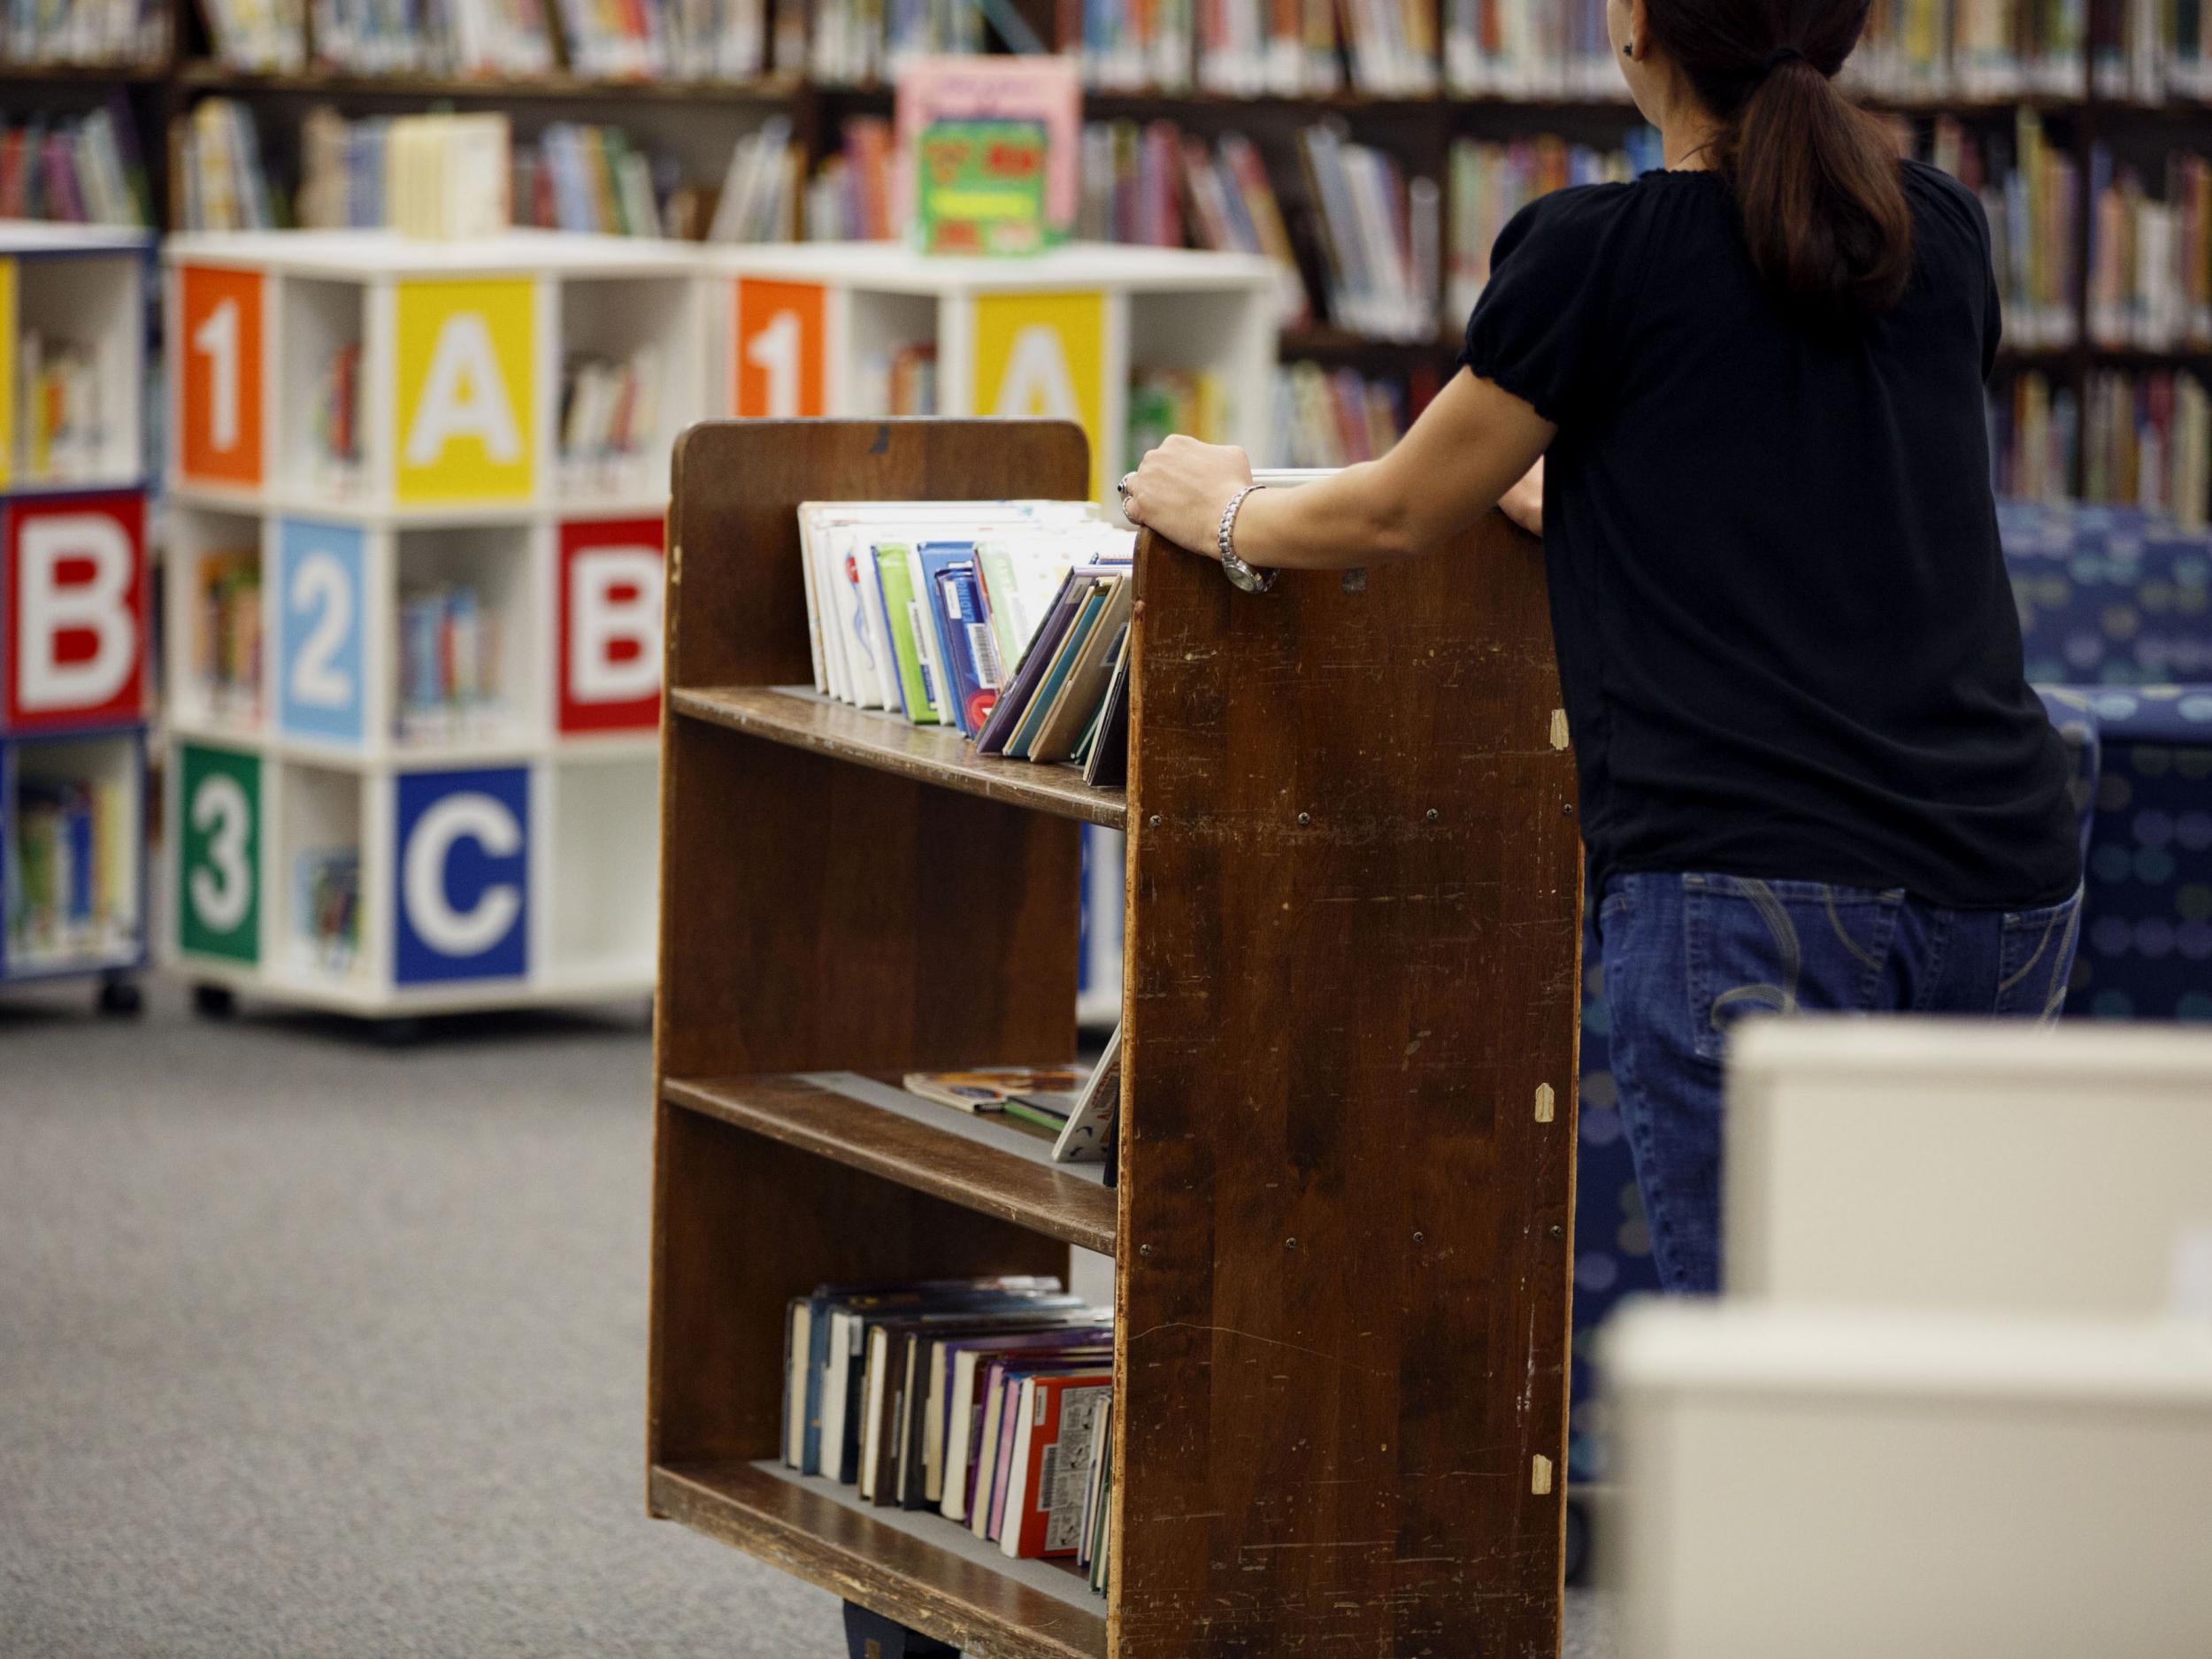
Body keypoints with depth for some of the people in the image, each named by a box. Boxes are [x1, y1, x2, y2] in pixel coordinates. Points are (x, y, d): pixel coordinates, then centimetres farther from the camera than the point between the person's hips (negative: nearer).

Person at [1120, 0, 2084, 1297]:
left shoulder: (1598, 253, -1)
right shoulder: (1944, 234, 15)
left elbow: (1397, 516, 12)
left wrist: (1224, 516, 32)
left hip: (1746, 887, -6)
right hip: (2007, 878, 6)